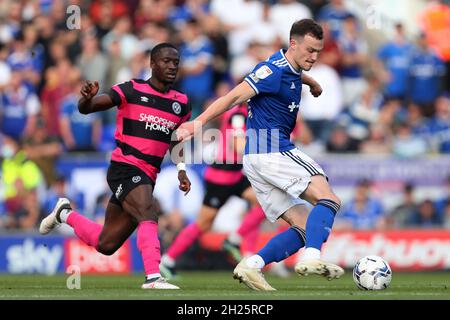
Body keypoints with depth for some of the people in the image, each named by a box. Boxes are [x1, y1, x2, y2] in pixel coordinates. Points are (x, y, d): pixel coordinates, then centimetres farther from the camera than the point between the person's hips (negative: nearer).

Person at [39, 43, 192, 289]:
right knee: (148, 216, -32)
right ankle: (153, 277, -36)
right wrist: (87, 97, -29)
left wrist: (181, 169, 11)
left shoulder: (181, 103, 10)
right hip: (124, 168, -6)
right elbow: (85, 109, -5)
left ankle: (65, 214, 36)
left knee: (106, 245, 11)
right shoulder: (131, 91, -6)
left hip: (147, 177, 6)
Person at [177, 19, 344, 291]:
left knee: (303, 227, 3)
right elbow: (234, 97, -19)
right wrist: (199, 122, -27)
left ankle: (252, 264, -11)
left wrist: (311, 82, 65)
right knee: (329, 200, -17)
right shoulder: (274, 71, -12)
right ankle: (311, 257, -37)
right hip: (272, 150, -10)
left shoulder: (291, 69, 17)